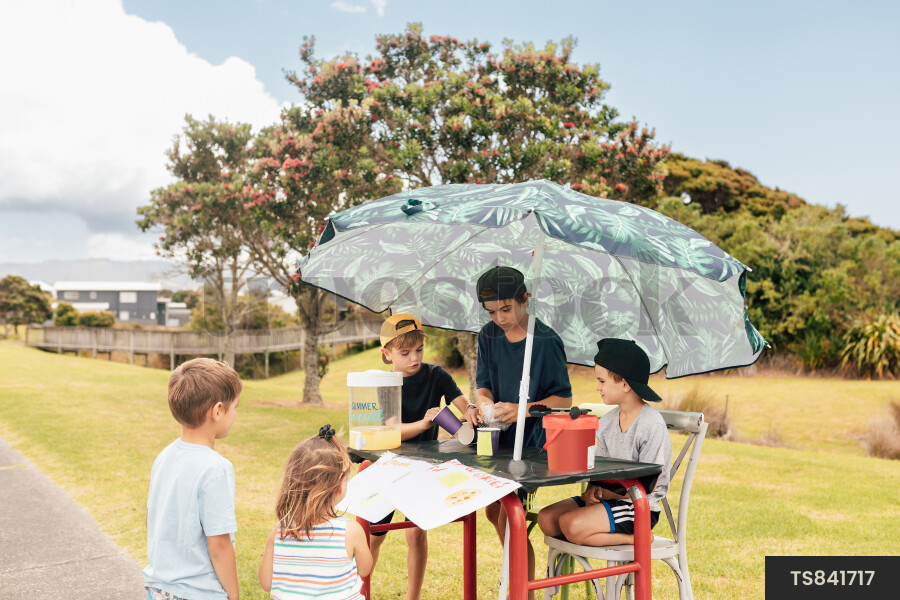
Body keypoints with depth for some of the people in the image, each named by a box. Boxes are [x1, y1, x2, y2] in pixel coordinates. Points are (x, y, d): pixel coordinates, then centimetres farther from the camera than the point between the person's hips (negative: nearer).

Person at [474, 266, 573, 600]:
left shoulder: (546, 341, -15)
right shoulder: (489, 336, 3)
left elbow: (563, 399, -12)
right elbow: (483, 384, 8)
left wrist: (520, 410, -25)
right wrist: (485, 403, -15)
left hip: (531, 442, -7)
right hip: (499, 439, 7)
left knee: (509, 522, -8)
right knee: (493, 512, 16)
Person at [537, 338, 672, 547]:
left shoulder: (653, 425, -15)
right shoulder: (608, 420, 9)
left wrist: (603, 494, -16)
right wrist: (593, 489, -9)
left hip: (639, 507, -8)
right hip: (609, 498, 8)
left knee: (572, 525, -27)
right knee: (547, 518, -7)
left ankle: (635, 537, -10)